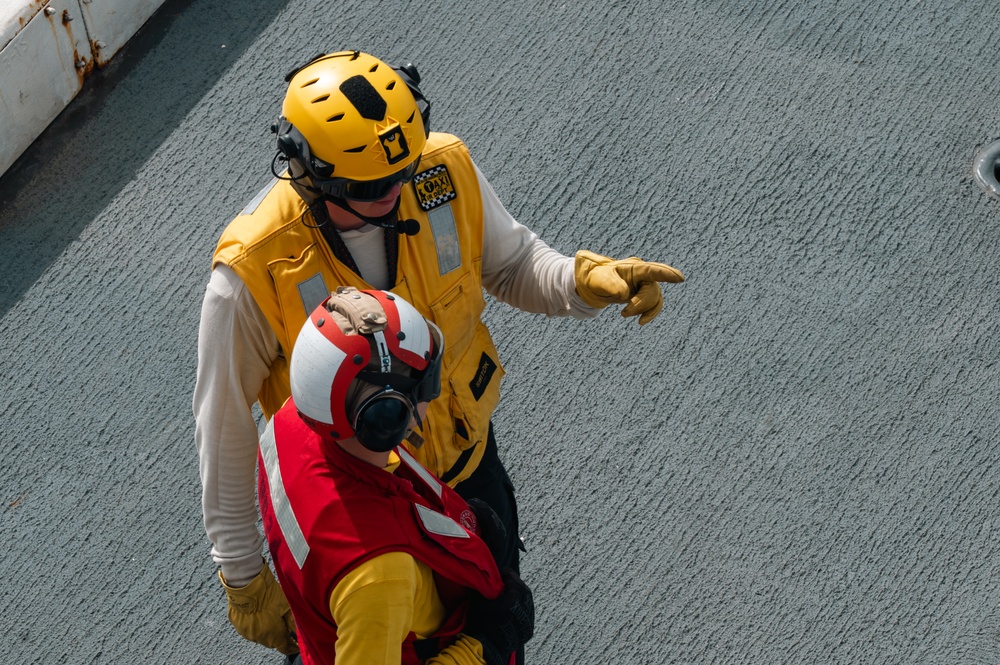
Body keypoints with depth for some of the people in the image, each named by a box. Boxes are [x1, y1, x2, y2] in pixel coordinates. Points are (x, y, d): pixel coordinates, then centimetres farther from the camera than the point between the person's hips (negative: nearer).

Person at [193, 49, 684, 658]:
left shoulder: (446, 173, -24)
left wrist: (589, 279, -28)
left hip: (464, 452, 4)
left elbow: (513, 265, -5)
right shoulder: (252, 273, -34)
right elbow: (225, 426, -21)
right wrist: (243, 577, -12)